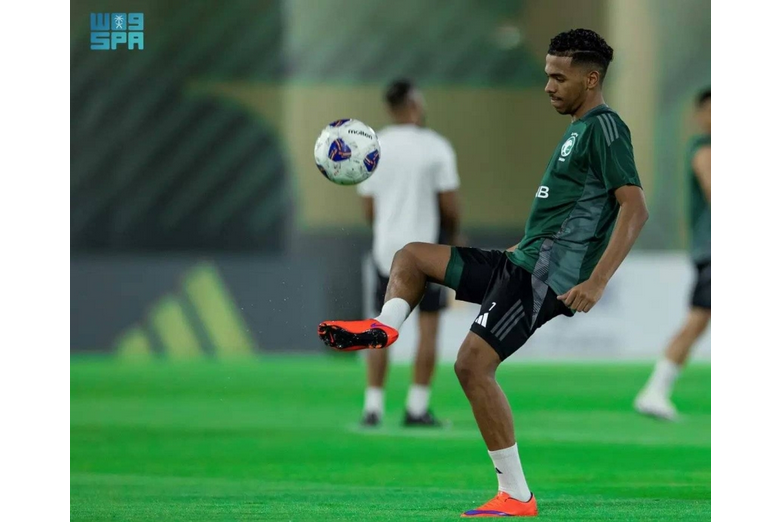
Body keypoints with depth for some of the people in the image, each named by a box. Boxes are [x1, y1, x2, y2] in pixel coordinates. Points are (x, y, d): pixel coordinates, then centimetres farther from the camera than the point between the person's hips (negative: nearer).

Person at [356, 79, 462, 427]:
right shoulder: (435, 147, -8)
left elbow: (369, 211, 7)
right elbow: (450, 207, -9)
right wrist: (452, 233, 11)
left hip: (386, 248, 4)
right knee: (428, 327, 3)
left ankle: (373, 406, 5)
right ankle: (417, 408, 1)